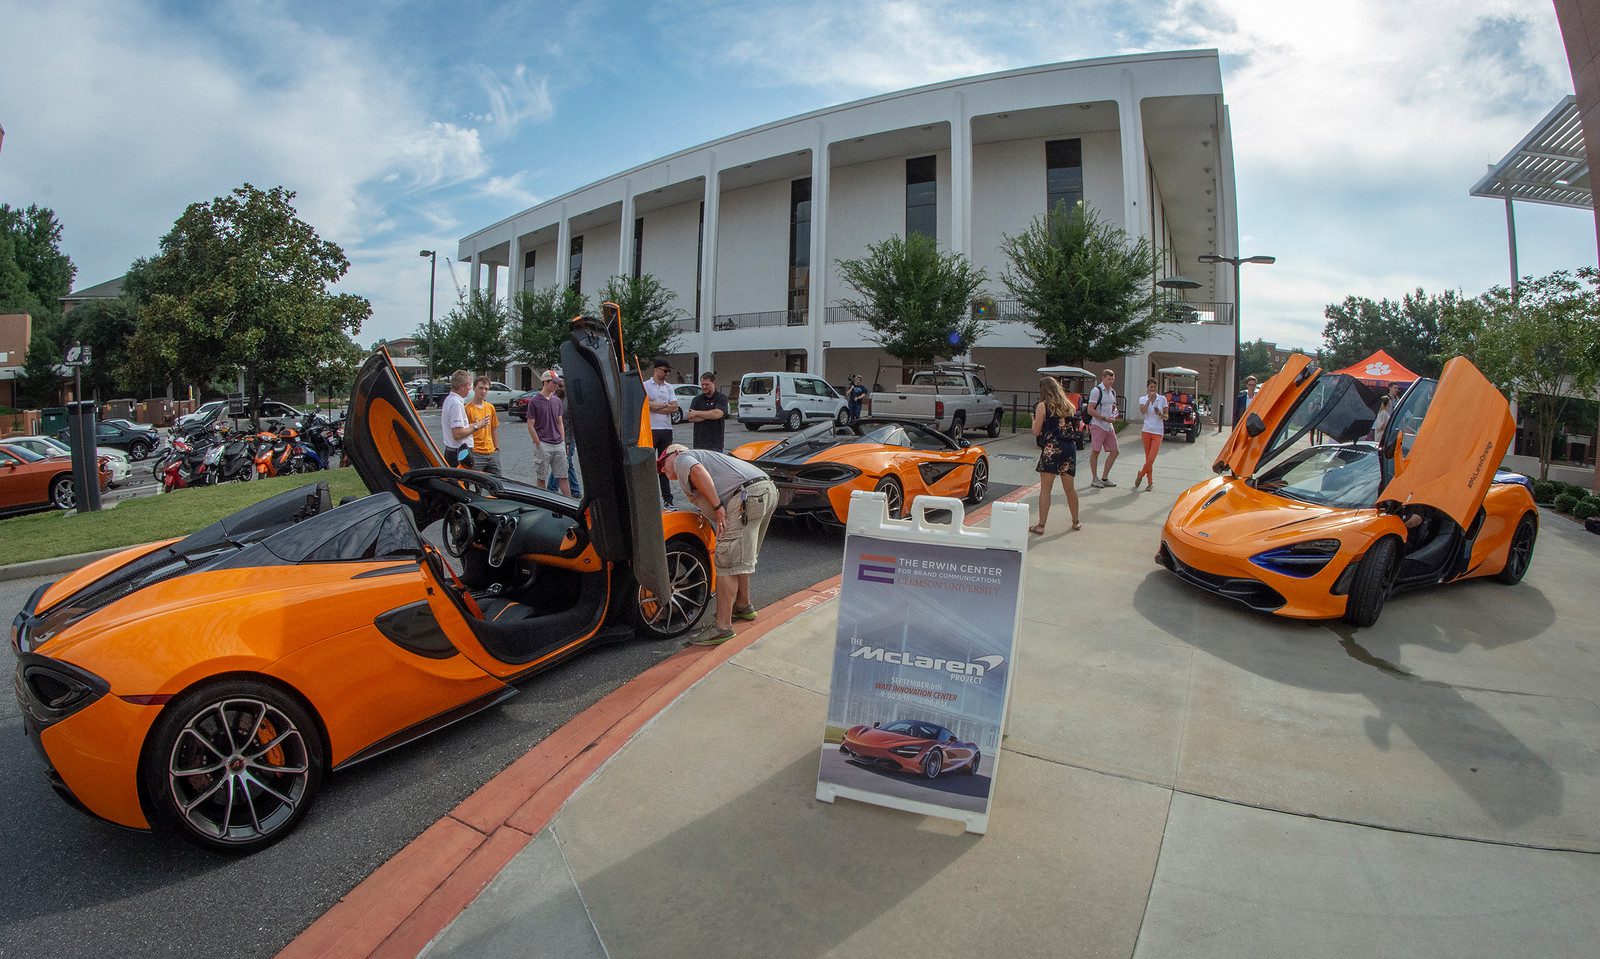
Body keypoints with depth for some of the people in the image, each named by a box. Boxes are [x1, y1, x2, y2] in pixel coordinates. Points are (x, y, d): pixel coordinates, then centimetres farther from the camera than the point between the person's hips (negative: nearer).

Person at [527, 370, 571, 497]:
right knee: (540, 477, 3)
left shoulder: (557, 400, 11)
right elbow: (530, 426, -7)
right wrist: (539, 445, -11)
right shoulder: (534, 401, -6)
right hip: (543, 445, -5)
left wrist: (564, 442, 10)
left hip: (559, 445, 5)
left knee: (563, 476, 6)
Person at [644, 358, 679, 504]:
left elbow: (675, 408, 1)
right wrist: (666, 405, -3)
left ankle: (667, 497, 10)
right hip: (651, 430, -4)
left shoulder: (669, 387, 14)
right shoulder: (645, 385, 0)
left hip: (666, 429, 4)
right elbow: (648, 405, -14)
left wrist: (655, 407, -8)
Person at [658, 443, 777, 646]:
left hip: (746, 496, -10)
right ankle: (743, 606, 40)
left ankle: (723, 628, -7)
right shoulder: (705, 456, 37)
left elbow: (698, 471, -14)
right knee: (741, 557, 25)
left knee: (727, 564, -8)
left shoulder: (682, 458, 11)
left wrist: (718, 507, -13)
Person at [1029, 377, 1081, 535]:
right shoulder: (1069, 406, 12)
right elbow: (1076, 428, 15)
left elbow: (1036, 431, -4)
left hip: (1051, 449, -5)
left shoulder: (1042, 406, -4)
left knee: (1045, 489, -1)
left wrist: (1034, 419, 14)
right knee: (1070, 488, 17)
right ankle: (1076, 522, 29)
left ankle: (1040, 526, -1)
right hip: (1070, 448, 6)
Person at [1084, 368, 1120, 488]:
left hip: (1109, 426, 8)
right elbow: (1090, 410, -15)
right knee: (1095, 452, -1)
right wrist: (1105, 418, -18)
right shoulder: (1096, 391, -9)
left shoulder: (1112, 392, 15)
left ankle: (1104, 478, 15)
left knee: (1114, 451, 6)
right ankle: (1094, 479, 8)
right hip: (1098, 425, -8)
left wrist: (1114, 415, 5)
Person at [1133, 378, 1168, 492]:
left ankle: (1140, 475, 13)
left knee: (1151, 459, -10)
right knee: (1148, 458, 4)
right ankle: (1150, 482, 14)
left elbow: (1166, 417, 5)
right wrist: (1150, 399, -16)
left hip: (1158, 432, -1)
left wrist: (1160, 414, -15)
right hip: (1146, 431, 1)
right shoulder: (1143, 399, 5)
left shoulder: (1162, 399, 3)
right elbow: (1143, 411, -16)